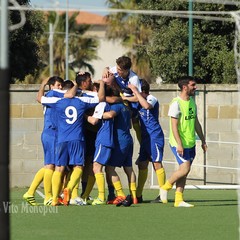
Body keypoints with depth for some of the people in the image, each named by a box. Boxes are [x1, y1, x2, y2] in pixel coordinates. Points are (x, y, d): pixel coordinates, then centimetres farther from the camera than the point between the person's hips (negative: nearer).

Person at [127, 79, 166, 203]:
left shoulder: (152, 99, -12)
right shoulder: (140, 101, 15)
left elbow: (147, 105, -36)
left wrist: (135, 91, -29)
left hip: (155, 136, -9)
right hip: (145, 137, 9)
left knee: (157, 163, -8)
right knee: (142, 164, 9)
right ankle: (138, 195, 13)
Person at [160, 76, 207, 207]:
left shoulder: (192, 102, 12)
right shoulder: (176, 103, -13)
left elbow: (196, 123, 20)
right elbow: (174, 126, -16)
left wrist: (203, 141, 19)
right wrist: (179, 144, -22)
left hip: (190, 143, 8)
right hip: (179, 144, -8)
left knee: (184, 171, 6)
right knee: (185, 169, -14)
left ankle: (179, 200, 8)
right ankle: (165, 188, 7)